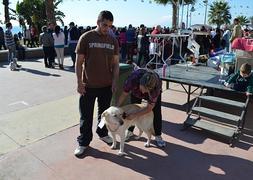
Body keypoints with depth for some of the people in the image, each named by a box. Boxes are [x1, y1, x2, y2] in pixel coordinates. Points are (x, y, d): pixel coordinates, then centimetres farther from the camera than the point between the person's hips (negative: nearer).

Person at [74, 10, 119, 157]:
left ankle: (102, 133, 40)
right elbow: (79, 62, -5)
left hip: (106, 85, 3)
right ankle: (83, 142, 23)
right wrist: (79, 82, -9)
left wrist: (114, 82, 0)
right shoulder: (86, 38, -7)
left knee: (104, 112, 18)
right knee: (86, 115, 7)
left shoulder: (113, 41, 3)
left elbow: (115, 63, 7)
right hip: (88, 85, -3)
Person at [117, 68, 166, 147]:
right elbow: (124, 94, -26)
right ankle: (130, 132, 25)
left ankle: (158, 136, 8)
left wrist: (134, 115, -41)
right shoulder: (133, 78, -43)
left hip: (153, 91, -1)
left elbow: (149, 108, -33)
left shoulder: (157, 85, -43)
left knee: (157, 112, -8)